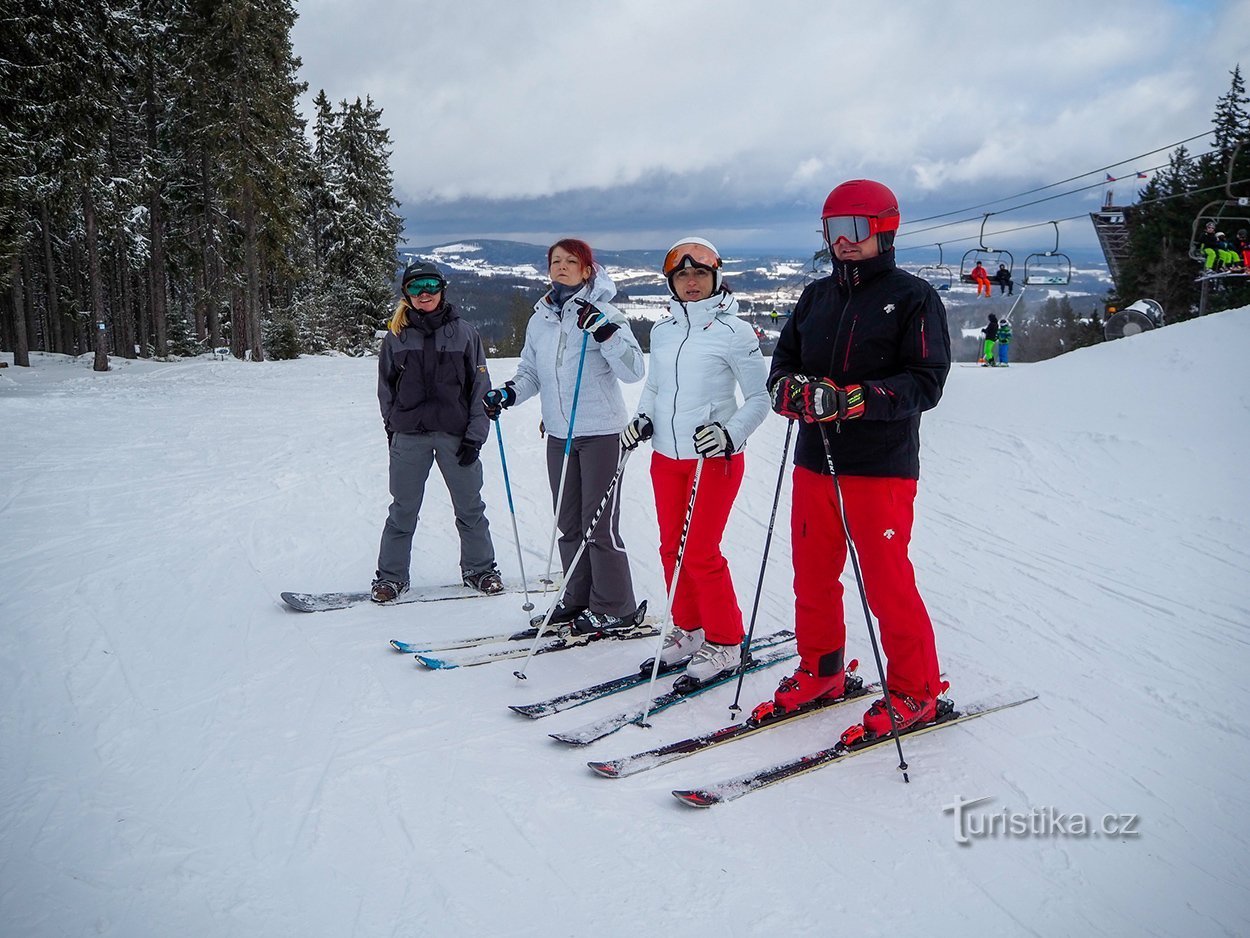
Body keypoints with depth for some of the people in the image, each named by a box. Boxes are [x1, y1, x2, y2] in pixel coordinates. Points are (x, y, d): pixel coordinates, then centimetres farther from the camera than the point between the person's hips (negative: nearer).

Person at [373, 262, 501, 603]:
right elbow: (386, 388, 14)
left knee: (470, 508, 9)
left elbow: (480, 387, 1)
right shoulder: (396, 336, 5)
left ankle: (479, 568, 25)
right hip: (409, 436, 1)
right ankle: (391, 575, 17)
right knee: (403, 510, 6)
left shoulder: (464, 333, 1)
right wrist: (392, 428, 10)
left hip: (456, 434, 0)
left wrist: (475, 435, -3)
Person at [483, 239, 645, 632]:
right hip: (559, 434, 6)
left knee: (599, 524, -3)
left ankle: (615, 607, 9)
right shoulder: (540, 319, 10)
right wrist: (507, 394, -1)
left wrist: (603, 331, -25)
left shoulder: (603, 313, -6)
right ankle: (577, 598, 25)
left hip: (600, 432, -6)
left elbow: (633, 370, -14)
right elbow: (531, 372, 18)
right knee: (568, 523, 12)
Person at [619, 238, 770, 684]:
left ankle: (725, 643, 11)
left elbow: (759, 398, -6)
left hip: (714, 459, -6)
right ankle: (688, 628, 28)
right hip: (666, 455, 6)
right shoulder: (662, 331, 8)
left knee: (701, 552, -5)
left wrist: (729, 433, -21)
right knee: (673, 548, 11)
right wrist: (643, 419, 0)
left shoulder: (733, 332, -8)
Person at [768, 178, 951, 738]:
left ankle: (916, 690, 17)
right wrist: (789, 388, -11)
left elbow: (927, 382, -13)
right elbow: (783, 359, 13)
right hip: (814, 461, 6)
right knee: (812, 575, 12)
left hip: (881, 466, -6)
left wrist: (852, 400, -25)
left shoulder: (913, 297, -4)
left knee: (887, 583, -1)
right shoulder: (816, 297, 14)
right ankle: (820, 671, 31)